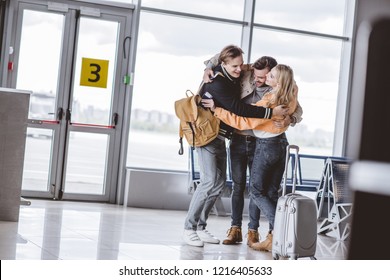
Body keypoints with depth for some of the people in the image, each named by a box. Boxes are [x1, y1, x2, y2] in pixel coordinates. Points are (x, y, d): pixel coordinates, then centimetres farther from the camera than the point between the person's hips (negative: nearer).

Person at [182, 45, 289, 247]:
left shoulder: (236, 77, 3)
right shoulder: (216, 83, -22)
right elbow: (237, 109, -29)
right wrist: (270, 112, -28)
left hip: (221, 136, 9)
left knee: (219, 182, 6)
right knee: (210, 181, -16)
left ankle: (200, 227, 12)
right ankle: (189, 228, -8)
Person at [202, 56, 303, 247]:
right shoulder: (245, 73, -6)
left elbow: (298, 110, -11)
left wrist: (289, 119, -33)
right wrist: (208, 69, -13)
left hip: (259, 143, -1)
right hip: (238, 140, 2)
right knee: (238, 185, 4)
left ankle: (253, 231, 7)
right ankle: (235, 229, 8)